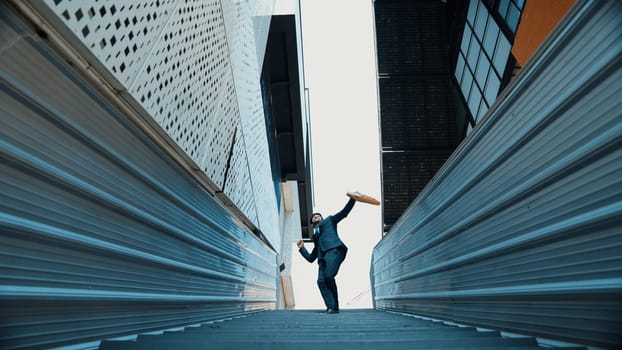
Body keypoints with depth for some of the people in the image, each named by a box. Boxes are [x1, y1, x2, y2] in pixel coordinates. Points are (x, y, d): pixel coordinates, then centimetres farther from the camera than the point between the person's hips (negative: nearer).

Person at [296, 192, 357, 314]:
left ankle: (334, 307, -10)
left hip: (334, 250, -5)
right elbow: (311, 258, 33)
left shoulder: (329, 221, 28)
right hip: (323, 257, 5)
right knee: (321, 281, -17)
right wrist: (302, 248, 22)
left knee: (328, 276, -24)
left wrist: (352, 199, 3)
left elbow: (344, 212, 16)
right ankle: (331, 307, -15)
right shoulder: (316, 238, 36)